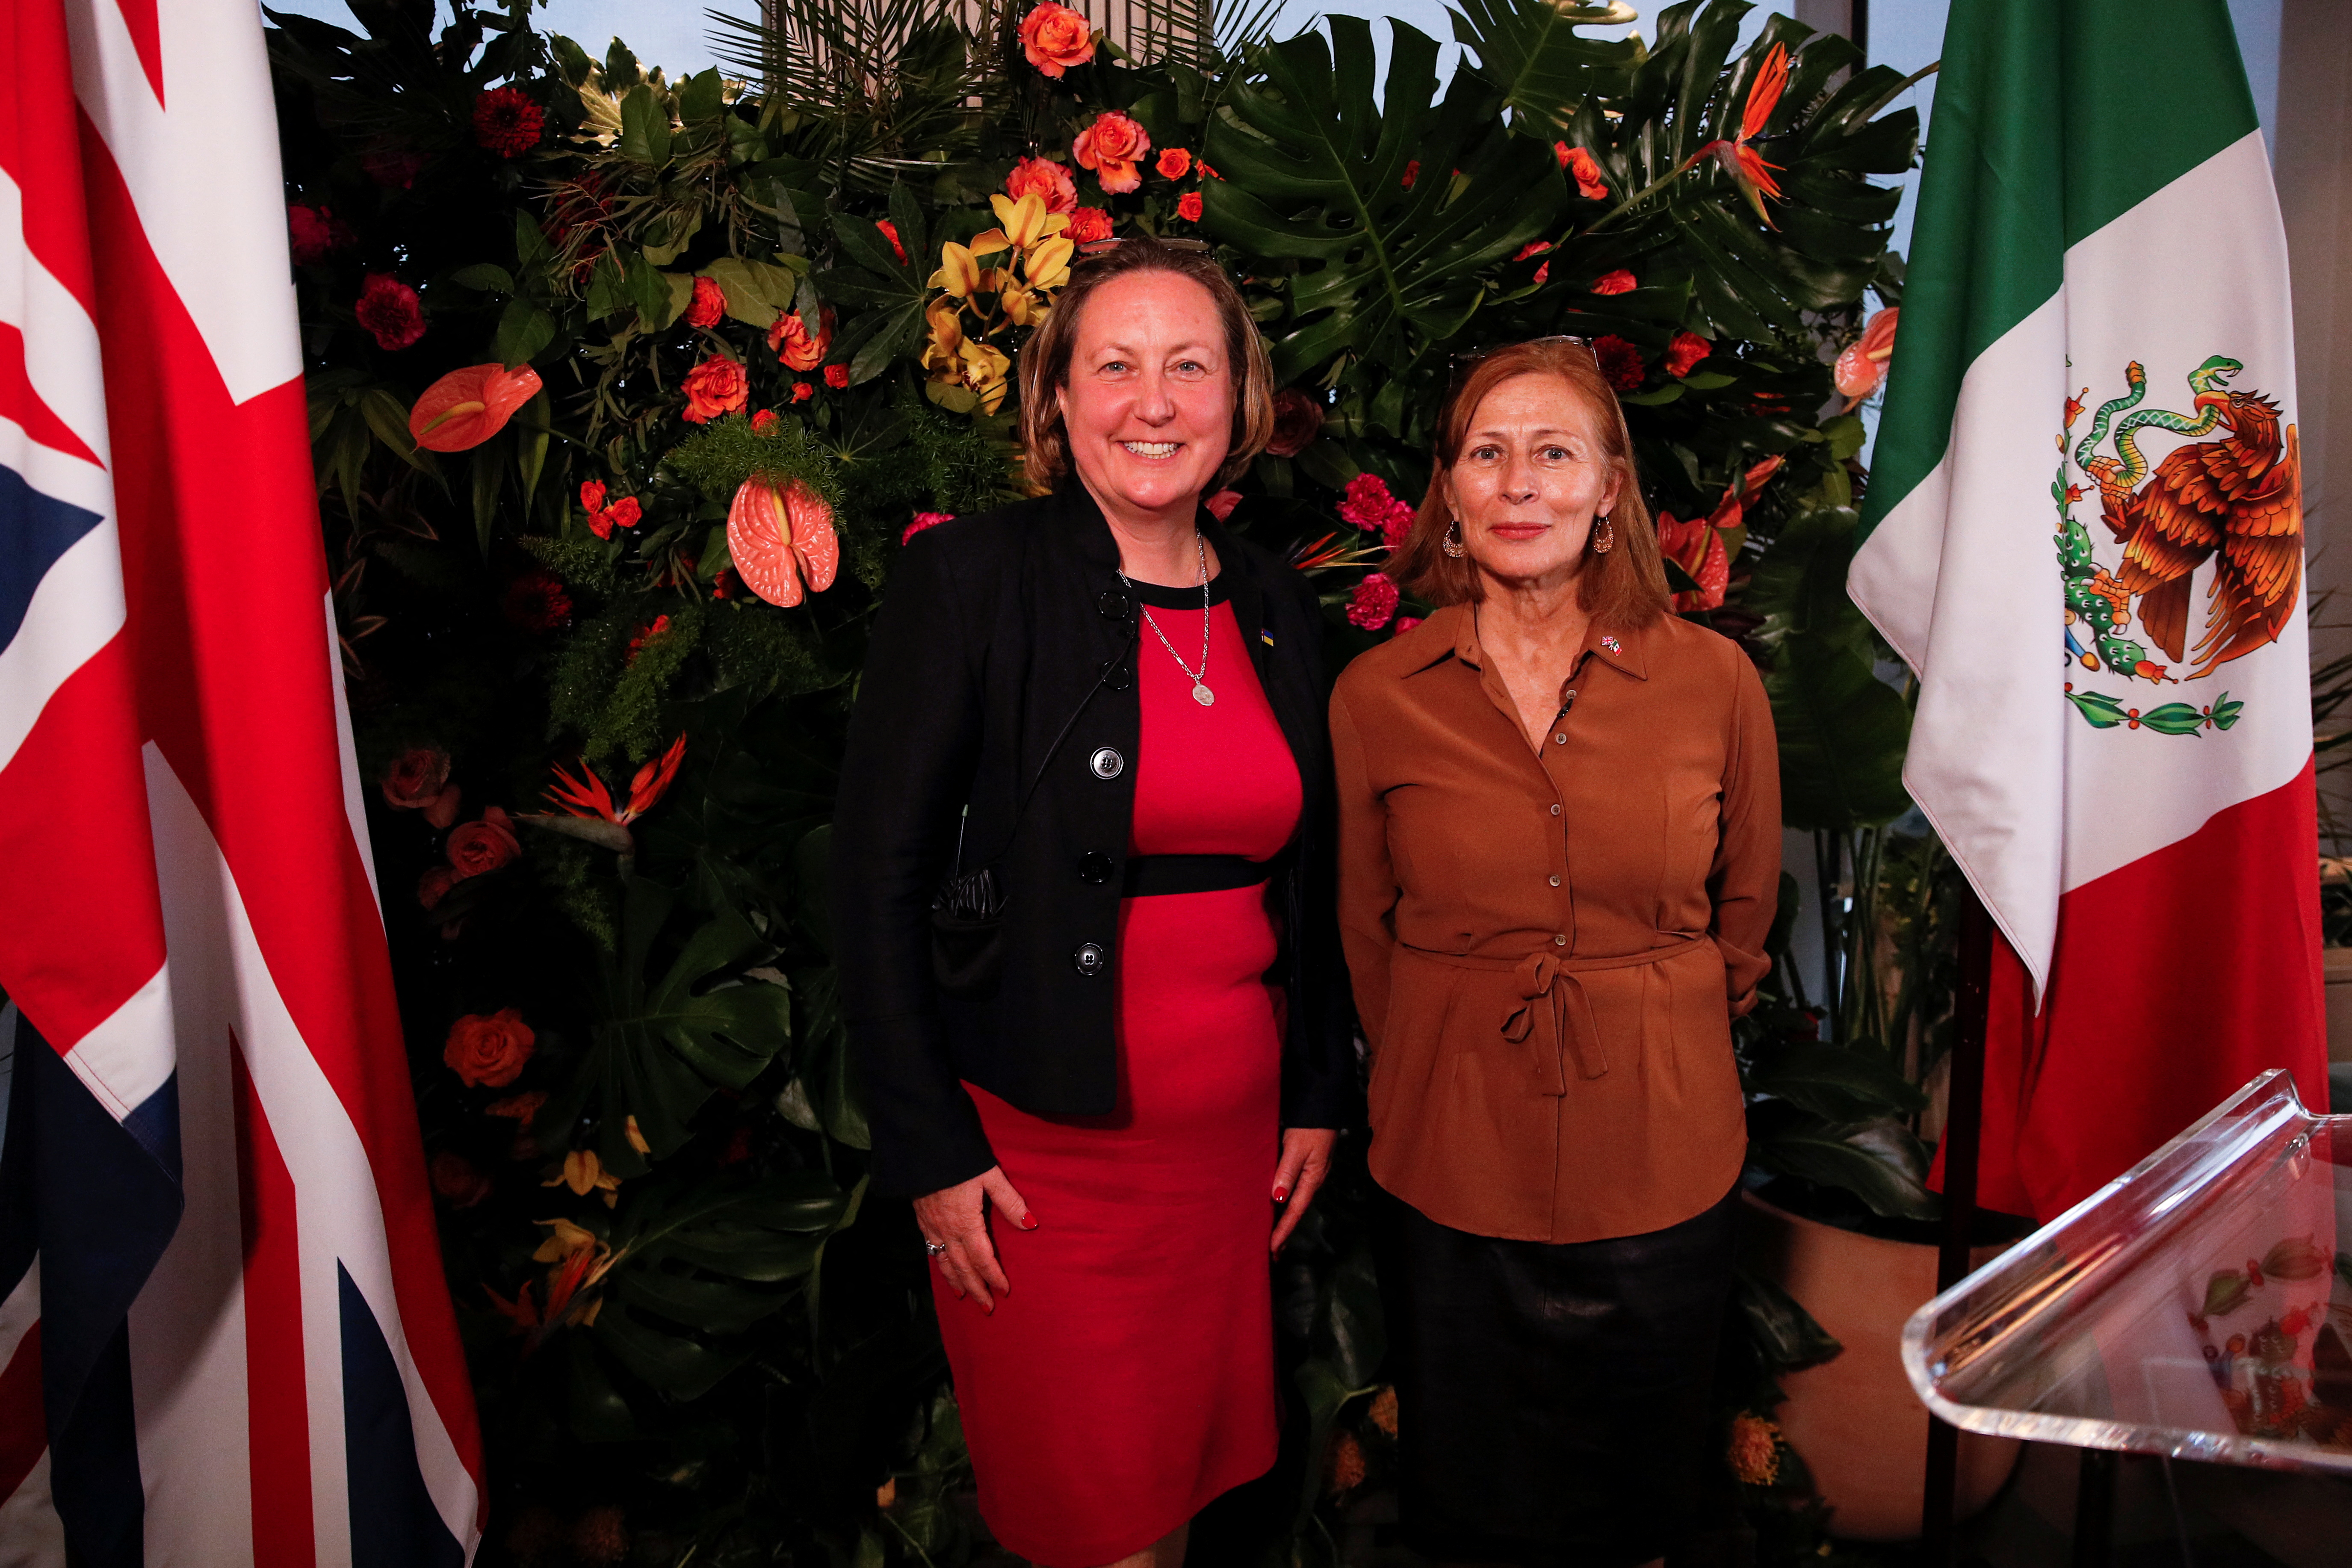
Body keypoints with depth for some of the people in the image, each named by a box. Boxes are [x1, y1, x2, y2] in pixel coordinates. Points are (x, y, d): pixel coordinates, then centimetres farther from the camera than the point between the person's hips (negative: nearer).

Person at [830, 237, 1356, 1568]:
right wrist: (929, 1152, -12)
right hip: (1039, 1141, -4)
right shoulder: (967, 582, -10)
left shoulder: (1279, 609, 6)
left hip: (1231, 1130, 5)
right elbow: (877, 880, -11)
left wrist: (1320, 1096, 13)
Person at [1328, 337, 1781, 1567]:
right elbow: (1363, 932, 6)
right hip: (1453, 1173, 0)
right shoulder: (1376, 696, -5)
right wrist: (1438, 1080, 10)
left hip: (1661, 1170, 1)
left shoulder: (1713, 682, -4)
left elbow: (1745, 906, 10)